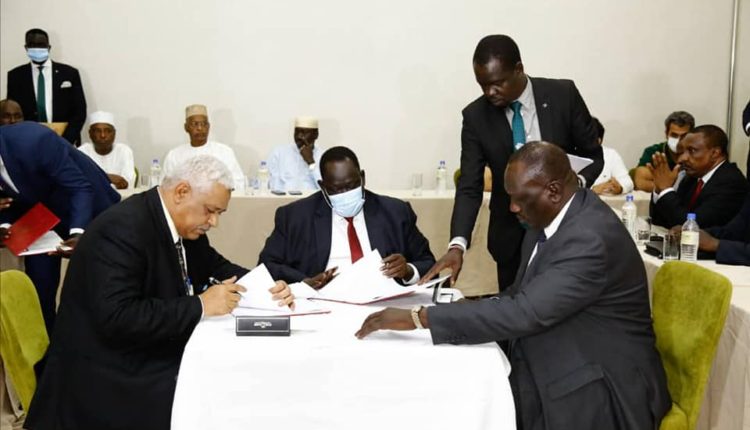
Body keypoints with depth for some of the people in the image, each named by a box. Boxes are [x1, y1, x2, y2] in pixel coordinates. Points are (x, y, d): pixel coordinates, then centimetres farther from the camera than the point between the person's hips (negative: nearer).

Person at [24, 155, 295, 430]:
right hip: (113, 374, -8)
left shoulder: (185, 223, 4)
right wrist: (200, 306, -26)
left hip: (158, 353, 9)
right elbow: (116, 318, -31)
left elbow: (214, 266, 17)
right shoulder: (122, 229, -22)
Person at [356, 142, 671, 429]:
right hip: (555, 371, 8)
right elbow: (524, 295, 12)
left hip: (599, 392, -7)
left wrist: (419, 317, -30)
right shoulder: (548, 216, 1)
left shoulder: (592, 238, -27)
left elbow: (526, 312, -32)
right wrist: (465, 311, -7)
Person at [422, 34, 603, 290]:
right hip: (512, 235, 1)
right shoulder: (475, 116, -8)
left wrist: (578, 182, -22)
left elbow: (594, 156, 0)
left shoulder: (563, 95, -10)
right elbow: (469, 186, -11)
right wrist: (457, 244, -25)